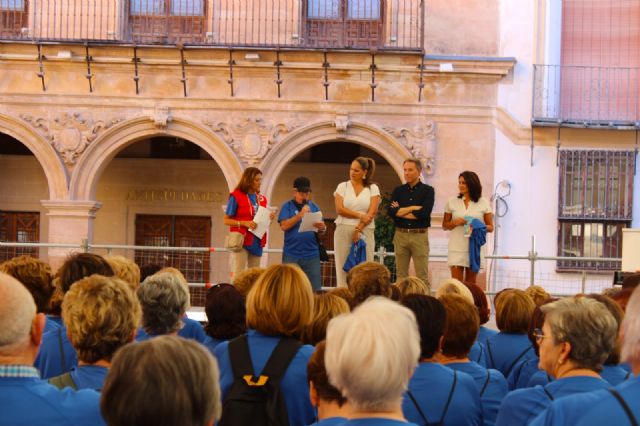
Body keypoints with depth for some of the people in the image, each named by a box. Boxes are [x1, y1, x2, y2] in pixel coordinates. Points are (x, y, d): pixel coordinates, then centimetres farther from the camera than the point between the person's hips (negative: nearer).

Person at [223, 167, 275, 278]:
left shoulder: (261, 199, 11)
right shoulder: (236, 196, -6)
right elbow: (227, 220, -7)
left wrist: (269, 218, -2)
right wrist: (244, 223, -20)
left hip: (257, 242, 6)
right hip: (241, 241, -6)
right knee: (238, 276, -7)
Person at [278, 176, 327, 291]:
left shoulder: (314, 207, 10)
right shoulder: (287, 206, 3)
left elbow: (322, 229, 10)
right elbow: (284, 226, -9)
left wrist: (322, 228, -14)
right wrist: (300, 215, -19)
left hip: (312, 254, 2)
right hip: (291, 254, -2)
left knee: (314, 289, 0)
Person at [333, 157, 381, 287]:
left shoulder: (373, 188, 6)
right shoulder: (342, 186, 8)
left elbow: (372, 212, -4)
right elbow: (339, 209, -3)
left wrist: (358, 229, -13)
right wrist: (360, 215, -11)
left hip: (365, 232, -1)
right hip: (343, 232, 1)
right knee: (343, 267, -2)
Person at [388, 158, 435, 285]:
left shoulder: (428, 190, 2)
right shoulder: (398, 190, 11)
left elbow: (424, 212, -13)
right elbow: (390, 212, -3)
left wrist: (400, 211, -5)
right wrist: (412, 208, -9)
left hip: (420, 235, -3)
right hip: (400, 235, 3)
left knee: (422, 275, -4)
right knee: (401, 274, 6)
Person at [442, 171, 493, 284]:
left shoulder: (483, 203, 4)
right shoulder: (452, 202, 7)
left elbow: (490, 227, 5)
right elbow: (444, 225, 11)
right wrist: (455, 223, -10)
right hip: (457, 249, 0)